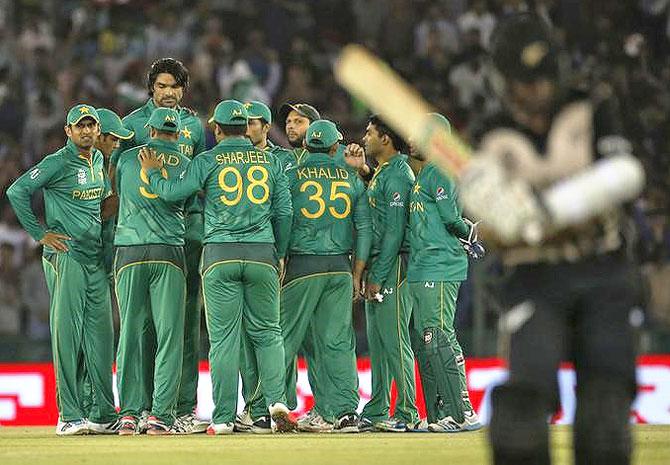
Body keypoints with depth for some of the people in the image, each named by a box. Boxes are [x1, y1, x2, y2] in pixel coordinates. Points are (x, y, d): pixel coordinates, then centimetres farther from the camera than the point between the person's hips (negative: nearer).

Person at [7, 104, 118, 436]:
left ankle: (102, 413, 10)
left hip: (96, 256, 7)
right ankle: (70, 416, -9)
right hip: (65, 256, -7)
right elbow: (17, 191, -12)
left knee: (100, 334, 6)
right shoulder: (57, 163, -7)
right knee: (67, 332, -8)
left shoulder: (99, 161, 15)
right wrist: (41, 234, -12)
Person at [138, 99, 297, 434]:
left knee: (224, 337, 0)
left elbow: (171, 192, -3)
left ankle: (224, 418, 0)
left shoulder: (208, 161, 1)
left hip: (220, 255, -2)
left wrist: (153, 172, 16)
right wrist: (280, 254, 22)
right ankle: (276, 401, -8)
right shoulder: (269, 161, 9)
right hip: (262, 254, 2)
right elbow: (284, 212, 10)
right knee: (267, 332, 11)